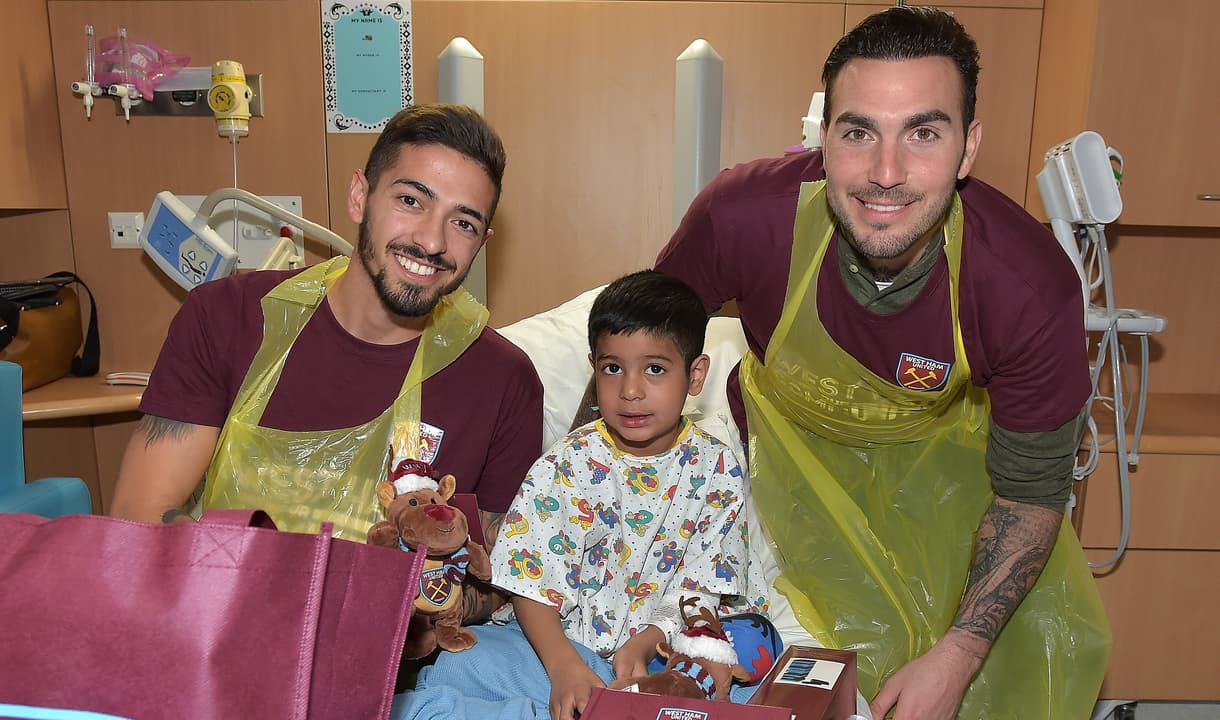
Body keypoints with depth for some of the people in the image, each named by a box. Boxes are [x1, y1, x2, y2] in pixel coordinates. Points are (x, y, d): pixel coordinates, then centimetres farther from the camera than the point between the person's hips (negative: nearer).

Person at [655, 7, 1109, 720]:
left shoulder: (1033, 288, -31)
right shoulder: (742, 214, -32)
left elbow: (1032, 493, -16)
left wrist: (957, 657, -23)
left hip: (945, 445, 2)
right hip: (792, 434, -1)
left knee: (1046, 638, -1)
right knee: (847, 638, -10)